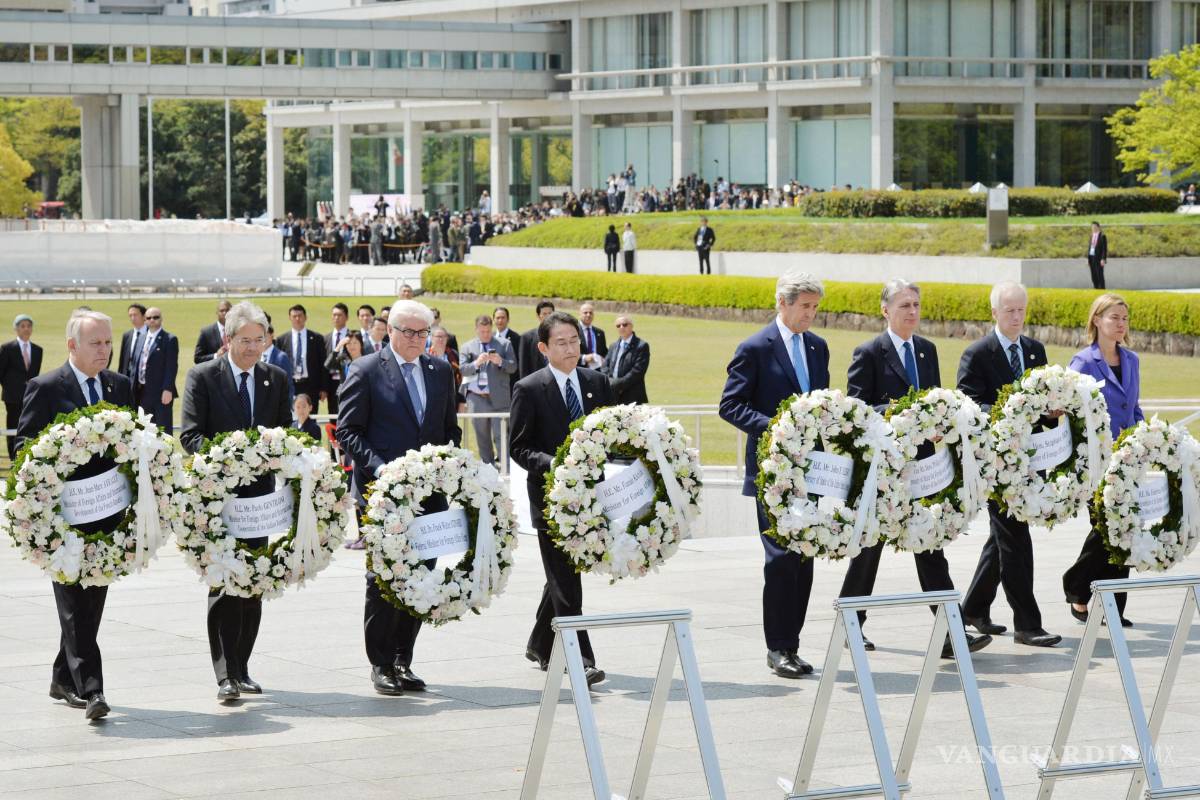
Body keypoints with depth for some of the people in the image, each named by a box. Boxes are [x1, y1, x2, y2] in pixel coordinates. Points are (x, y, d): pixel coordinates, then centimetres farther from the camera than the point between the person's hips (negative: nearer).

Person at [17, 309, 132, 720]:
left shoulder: (121, 386, 11)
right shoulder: (45, 389, -5)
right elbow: (24, 446, -4)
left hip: (108, 512, 5)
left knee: (92, 599, 11)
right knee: (75, 604, -8)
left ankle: (64, 679, 26)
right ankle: (89, 689, -12)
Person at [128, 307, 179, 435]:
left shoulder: (169, 339, -5)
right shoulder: (141, 338, 15)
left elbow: (172, 366, -11)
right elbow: (134, 362, 18)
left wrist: (167, 389, -18)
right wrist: (132, 386, 10)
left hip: (161, 392, -7)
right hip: (142, 391, 7)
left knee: (163, 428, -4)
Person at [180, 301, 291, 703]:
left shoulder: (276, 379, 10)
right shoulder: (203, 377, -3)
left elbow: (285, 433, 14)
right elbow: (190, 434, -8)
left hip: (259, 492, 4)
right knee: (224, 584, -9)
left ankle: (241, 669, 18)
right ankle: (226, 674, -10)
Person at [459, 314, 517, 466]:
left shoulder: (504, 344, 8)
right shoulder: (467, 347, 12)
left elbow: (513, 367, 2)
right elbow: (462, 369, 0)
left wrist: (500, 362, -17)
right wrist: (476, 363, -18)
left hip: (498, 398, -3)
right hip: (476, 398, 3)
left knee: (500, 436, -7)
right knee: (482, 436, 10)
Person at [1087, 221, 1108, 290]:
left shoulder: (1102, 236, -8)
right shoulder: (1092, 236, 13)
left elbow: (1105, 249, -12)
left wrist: (1103, 259, -19)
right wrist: (1088, 260, 12)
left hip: (1099, 259, -7)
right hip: (1092, 258, 7)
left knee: (1100, 275, -6)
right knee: (1094, 276, 6)